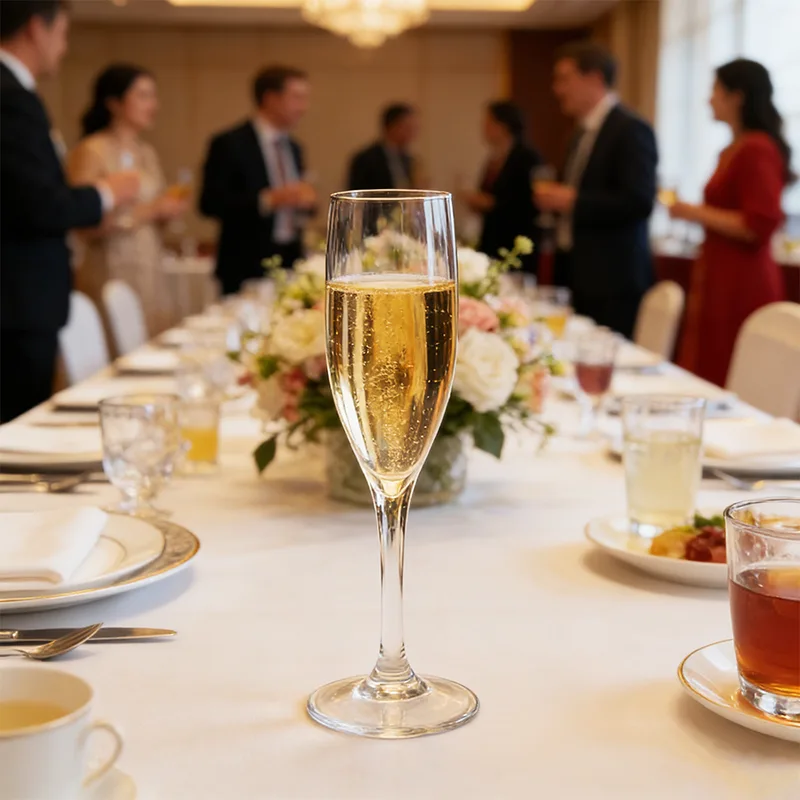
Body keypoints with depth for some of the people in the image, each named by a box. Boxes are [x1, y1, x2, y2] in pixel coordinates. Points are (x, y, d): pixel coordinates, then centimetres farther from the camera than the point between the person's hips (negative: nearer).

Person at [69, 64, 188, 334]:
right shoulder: (91, 153, -7)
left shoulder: (147, 153, 15)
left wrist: (168, 210, 3)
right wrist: (146, 211, -13)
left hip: (150, 272, 7)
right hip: (111, 275, -7)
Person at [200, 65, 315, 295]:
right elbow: (210, 203, -13)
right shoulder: (229, 144, -6)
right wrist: (268, 200, -22)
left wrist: (304, 199, -1)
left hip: (291, 263, 6)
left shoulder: (293, 148, 15)